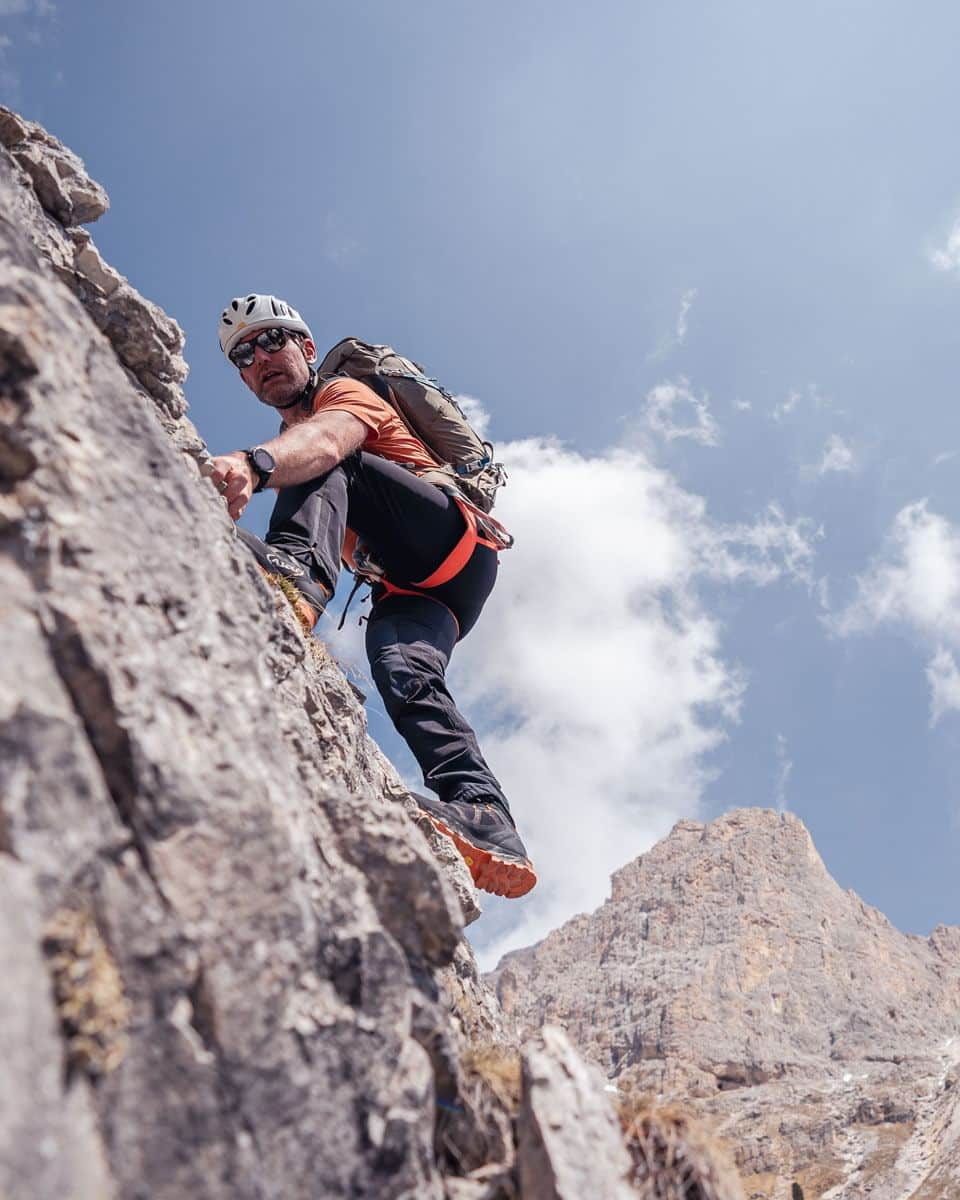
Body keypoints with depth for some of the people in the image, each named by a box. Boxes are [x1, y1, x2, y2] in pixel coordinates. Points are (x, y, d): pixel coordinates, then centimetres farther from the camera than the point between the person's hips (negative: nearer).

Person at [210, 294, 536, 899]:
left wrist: (253, 464, -45)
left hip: (451, 541, -6)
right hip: (405, 591, 6)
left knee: (319, 466, -21)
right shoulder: (286, 447, 29)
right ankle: (484, 819, -42)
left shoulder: (346, 392, 0)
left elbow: (328, 441, -25)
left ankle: (299, 574, -50)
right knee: (403, 670, -26)